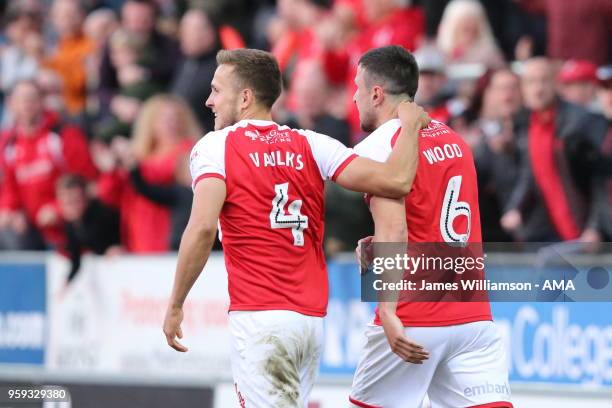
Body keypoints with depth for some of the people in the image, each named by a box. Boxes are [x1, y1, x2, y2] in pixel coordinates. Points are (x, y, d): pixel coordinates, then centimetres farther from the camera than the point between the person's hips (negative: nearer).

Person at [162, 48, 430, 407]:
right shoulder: (310, 145, 8)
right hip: (313, 319, 6)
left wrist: (175, 306, -8)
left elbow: (203, 229, -17)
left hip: (260, 319, -6)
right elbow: (396, 181, -3)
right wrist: (411, 124, 16)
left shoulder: (216, 146, -3)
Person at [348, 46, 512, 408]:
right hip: (475, 316, 6)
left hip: (414, 321, -6)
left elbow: (393, 233, -19)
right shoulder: (455, 140, 16)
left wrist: (389, 314, -26)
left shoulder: (380, 146, -7)